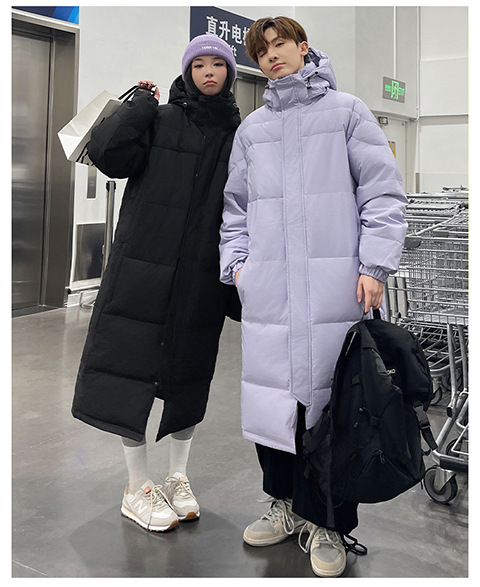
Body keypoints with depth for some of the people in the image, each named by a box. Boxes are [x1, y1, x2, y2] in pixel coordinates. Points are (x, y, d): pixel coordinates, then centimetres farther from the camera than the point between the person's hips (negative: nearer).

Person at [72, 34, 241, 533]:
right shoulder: (160, 120, 2)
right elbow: (106, 152, -13)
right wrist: (140, 103, -4)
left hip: (201, 276, 3)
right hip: (145, 267, -2)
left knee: (188, 373, 10)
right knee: (132, 368, -2)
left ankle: (177, 480, 25)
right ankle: (138, 488, 14)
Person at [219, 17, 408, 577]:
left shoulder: (346, 110, 8)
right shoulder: (251, 128, 19)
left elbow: (383, 191, 2)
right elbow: (236, 205, 23)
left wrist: (374, 266, -7)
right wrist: (235, 262, 10)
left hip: (333, 284, -3)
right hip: (268, 288, 4)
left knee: (330, 400, -2)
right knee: (271, 394, 5)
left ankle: (325, 522, 14)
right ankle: (286, 502, 24)